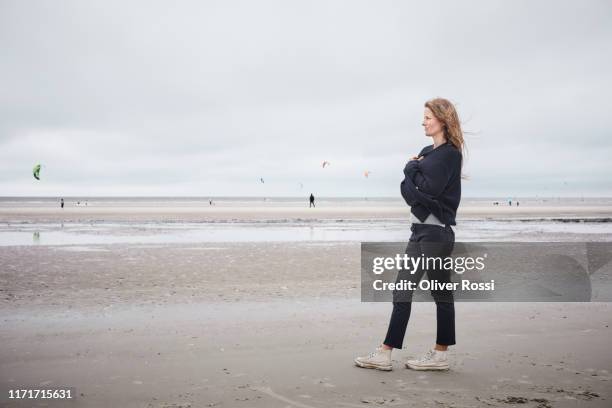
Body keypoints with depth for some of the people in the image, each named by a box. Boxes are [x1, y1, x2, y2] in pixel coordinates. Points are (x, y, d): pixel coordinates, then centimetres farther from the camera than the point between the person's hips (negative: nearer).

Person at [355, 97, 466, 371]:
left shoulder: (450, 154, -9)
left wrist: (412, 168, -5)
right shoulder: (427, 152, 17)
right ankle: (384, 354, 8)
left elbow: (429, 188, -21)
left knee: (441, 293, -3)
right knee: (402, 291, 6)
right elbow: (407, 189, 11)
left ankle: (440, 355, 3)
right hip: (421, 228, 9)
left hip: (437, 231, -9)